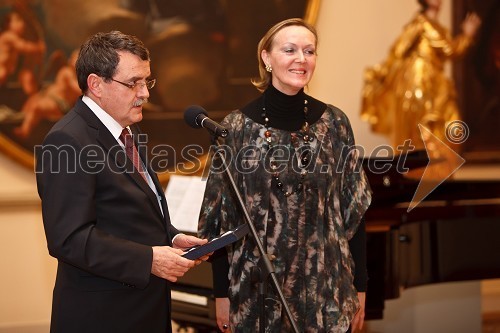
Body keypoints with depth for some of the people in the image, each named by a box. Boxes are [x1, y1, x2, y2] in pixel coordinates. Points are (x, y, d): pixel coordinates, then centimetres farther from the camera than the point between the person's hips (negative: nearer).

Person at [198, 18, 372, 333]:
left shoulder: (334, 123, 0)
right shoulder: (238, 126, -4)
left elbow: (353, 209, 3)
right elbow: (221, 215, -2)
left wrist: (360, 286, 2)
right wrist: (222, 292, -3)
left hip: (325, 287, 1)